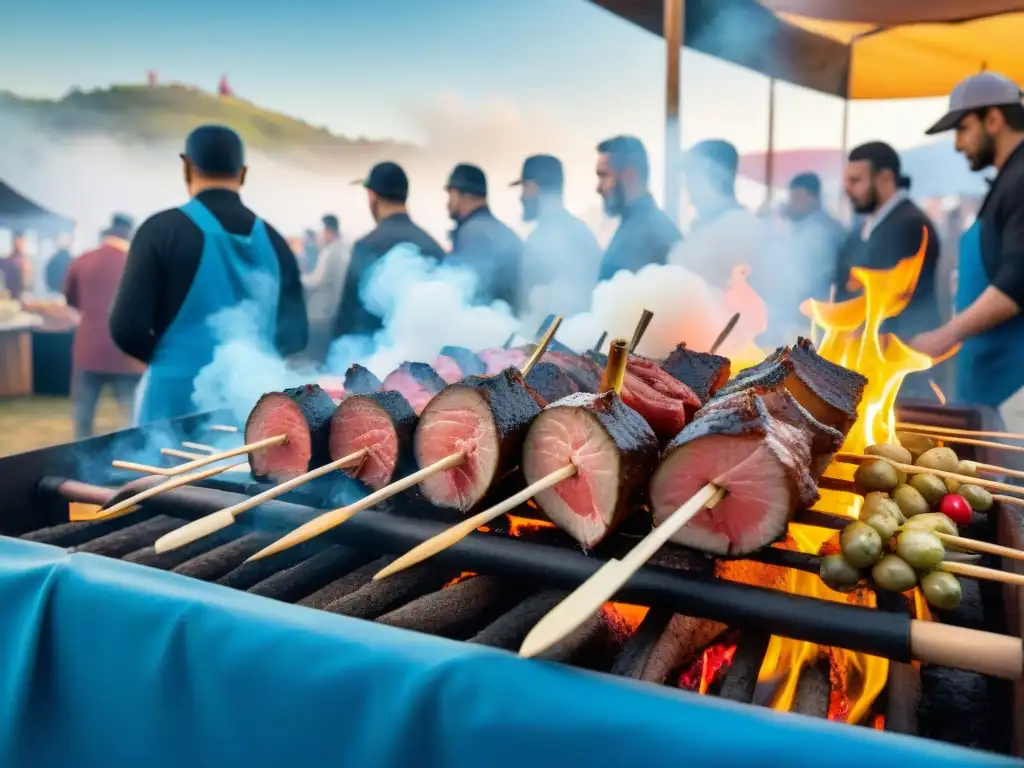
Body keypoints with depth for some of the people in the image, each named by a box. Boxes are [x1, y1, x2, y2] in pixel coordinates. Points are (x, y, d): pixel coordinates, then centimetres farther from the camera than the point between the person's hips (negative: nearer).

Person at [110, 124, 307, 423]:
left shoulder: (163, 229, -6)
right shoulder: (272, 239, 5)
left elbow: (127, 327, -9)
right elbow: (294, 334, 9)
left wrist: (167, 355, 9)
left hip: (178, 401, -3)